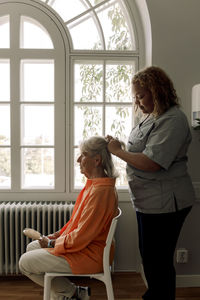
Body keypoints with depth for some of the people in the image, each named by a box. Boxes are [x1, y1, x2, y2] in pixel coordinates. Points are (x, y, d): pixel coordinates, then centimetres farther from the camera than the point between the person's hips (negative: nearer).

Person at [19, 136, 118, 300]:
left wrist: (52, 243, -13)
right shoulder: (94, 183, 4)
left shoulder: (100, 191, -29)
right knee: (32, 247, 17)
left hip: (88, 255, -10)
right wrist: (59, 233, 5)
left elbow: (81, 238, -26)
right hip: (82, 244, 10)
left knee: (25, 263, -4)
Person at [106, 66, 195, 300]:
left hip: (164, 203, -10)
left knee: (158, 259, 5)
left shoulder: (172, 120, -20)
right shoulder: (151, 116, 10)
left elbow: (151, 163, -27)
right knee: (148, 254, 23)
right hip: (149, 201, 10)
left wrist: (117, 151, -17)